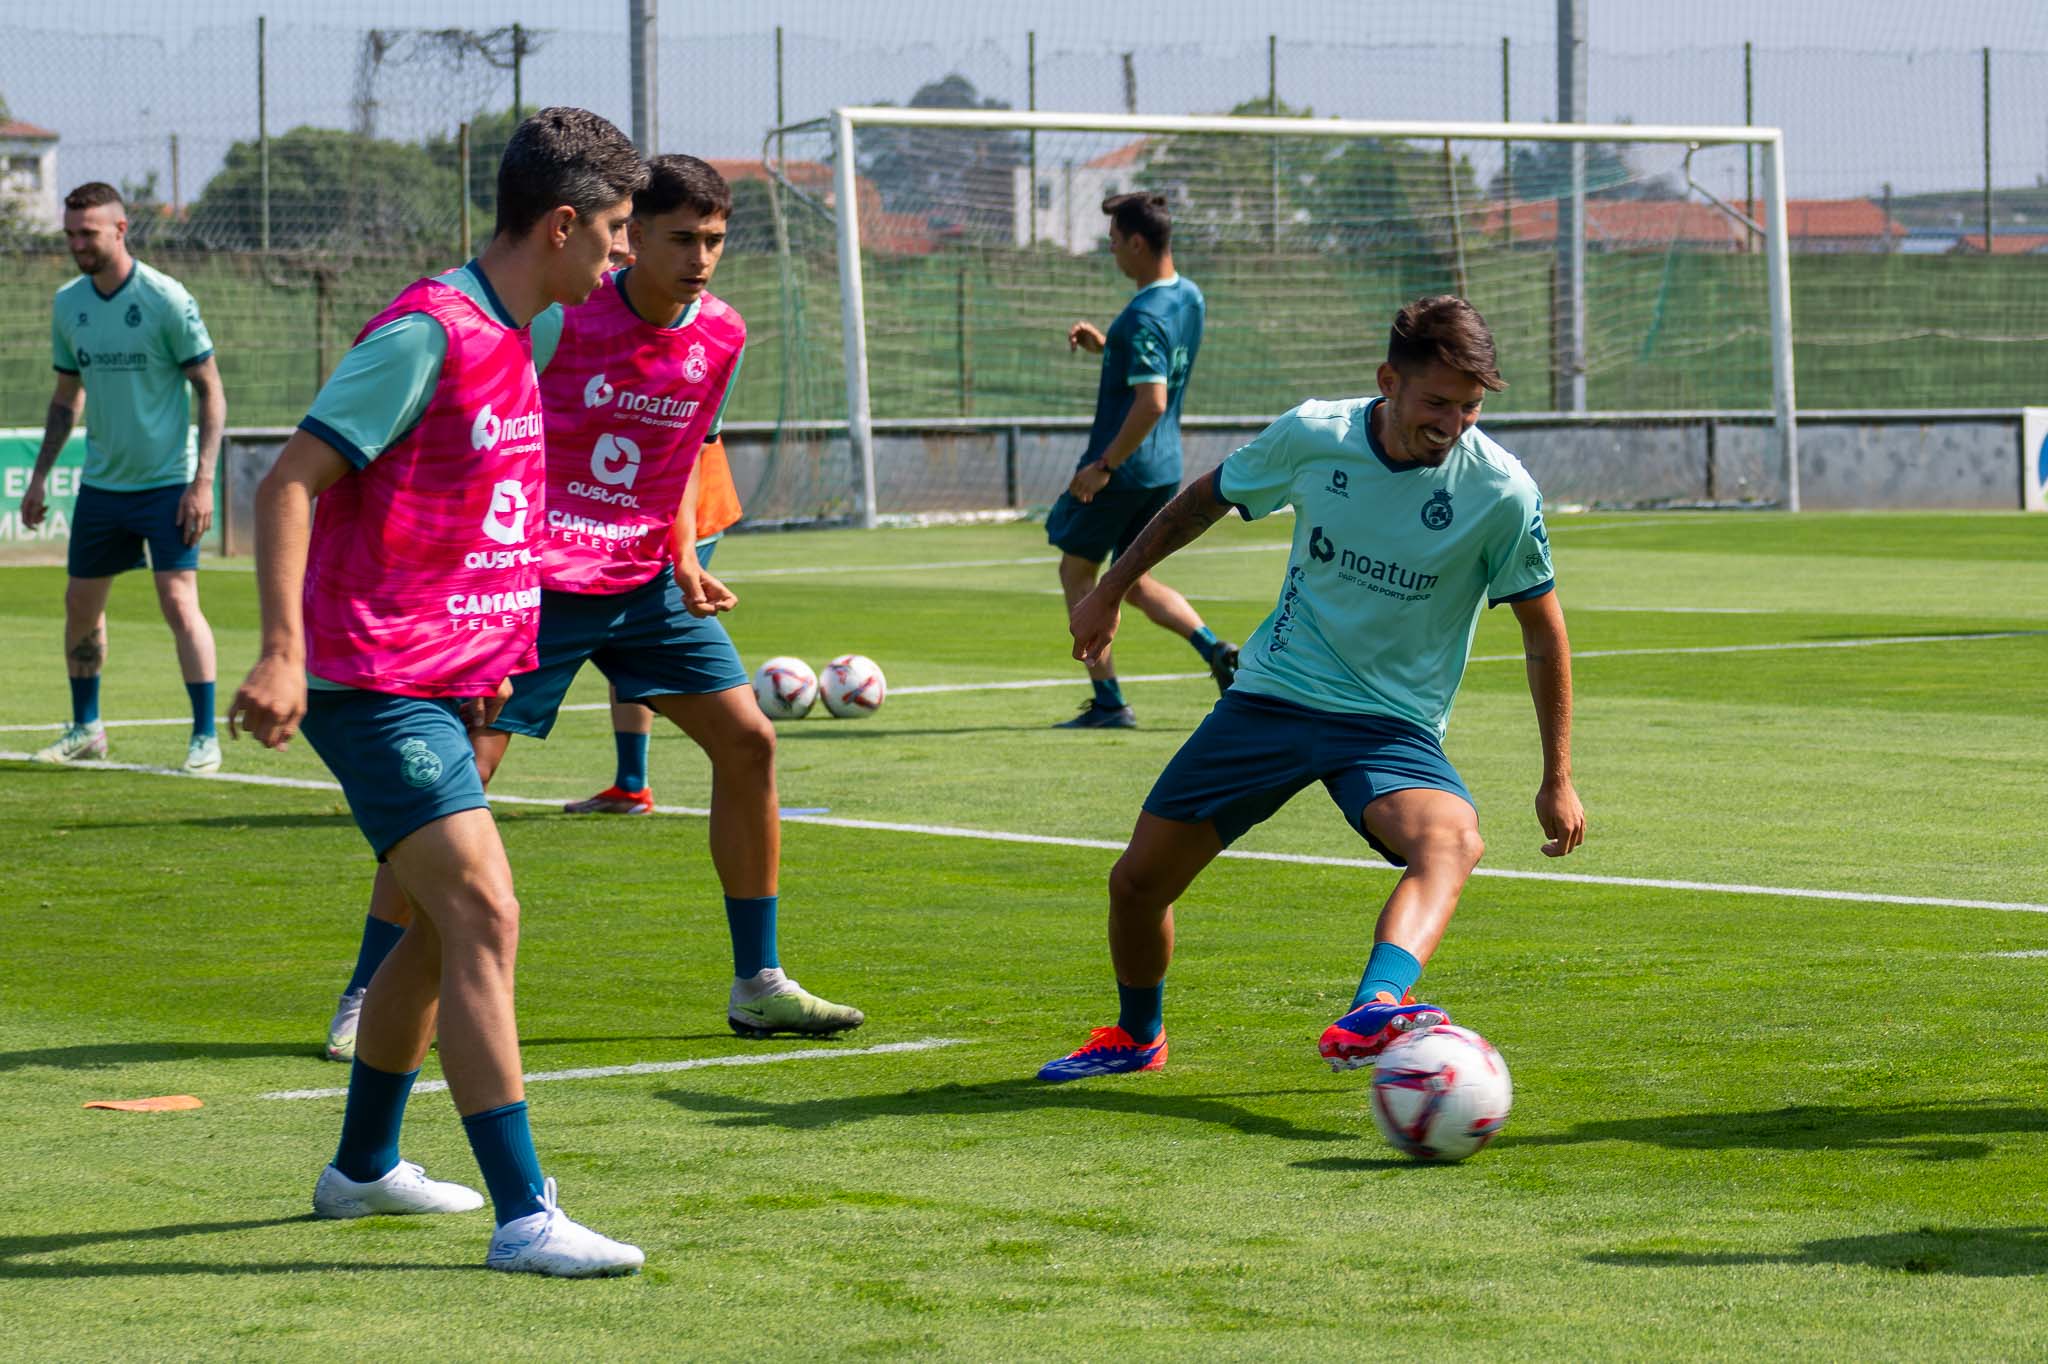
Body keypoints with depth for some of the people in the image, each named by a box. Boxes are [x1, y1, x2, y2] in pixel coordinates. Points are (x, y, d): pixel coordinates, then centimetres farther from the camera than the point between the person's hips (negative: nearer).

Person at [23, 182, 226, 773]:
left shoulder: (166, 299, -12)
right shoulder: (68, 304, 5)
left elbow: (210, 391, -9)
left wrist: (203, 481, -15)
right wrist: (40, 476, 12)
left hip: (166, 481, -6)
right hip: (100, 482, 6)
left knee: (179, 602, -12)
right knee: (81, 606, 9)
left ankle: (206, 737, -5)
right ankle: (86, 729, 25)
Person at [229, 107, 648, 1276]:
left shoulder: (512, 338, 12)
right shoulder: (428, 332, -17)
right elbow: (290, 481, -20)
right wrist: (282, 652, -29)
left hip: (442, 684, 10)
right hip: (375, 686, -10)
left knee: (448, 928, 20)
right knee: (486, 918, -17)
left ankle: (363, 1167, 36)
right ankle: (526, 1216, -19)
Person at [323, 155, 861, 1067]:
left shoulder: (721, 337, 2)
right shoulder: (557, 317, -16)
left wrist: (683, 562, 3)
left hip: (643, 580, 6)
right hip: (533, 580, -6)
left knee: (748, 741, 1)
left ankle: (757, 985, 13)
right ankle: (364, 1001, -1)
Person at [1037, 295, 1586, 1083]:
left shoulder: (1501, 493, -14)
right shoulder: (1312, 437, -9)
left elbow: (1543, 632, -2)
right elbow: (1203, 501, 11)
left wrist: (1558, 779, 0)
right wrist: (1110, 593, 18)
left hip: (1392, 723, -3)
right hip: (1271, 694, 3)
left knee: (1453, 842, -36)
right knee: (1138, 880, 4)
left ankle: (1369, 1018, -59)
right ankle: (1137, 1035, 33)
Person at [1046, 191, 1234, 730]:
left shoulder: (1142, 318, -22)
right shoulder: (1189, 297, 7)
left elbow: (1152, 402, -28)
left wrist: (1103, 466, -22)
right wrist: (1105, 345, 12)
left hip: (1122, 468, -9)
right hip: (1166, 468, 9)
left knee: (1077, 571, 7)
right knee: (1135, 581, 19)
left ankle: (1108, 701, 5)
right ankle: (1216, 651, -2)